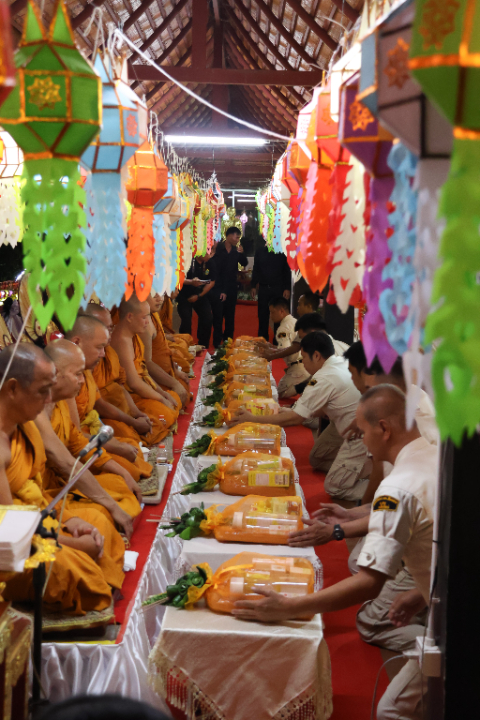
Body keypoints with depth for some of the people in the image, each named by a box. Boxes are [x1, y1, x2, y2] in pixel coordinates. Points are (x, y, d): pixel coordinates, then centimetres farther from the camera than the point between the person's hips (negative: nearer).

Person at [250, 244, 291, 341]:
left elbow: (287, 271, -1)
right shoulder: (260, 252, 8)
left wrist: (287, 289, -8)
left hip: (278, 289, -2)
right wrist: (253, 286, 6)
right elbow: (255, 270, 12)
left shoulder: (282, 252, 0)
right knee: (262, 316, 5)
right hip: (263, 288, 2)